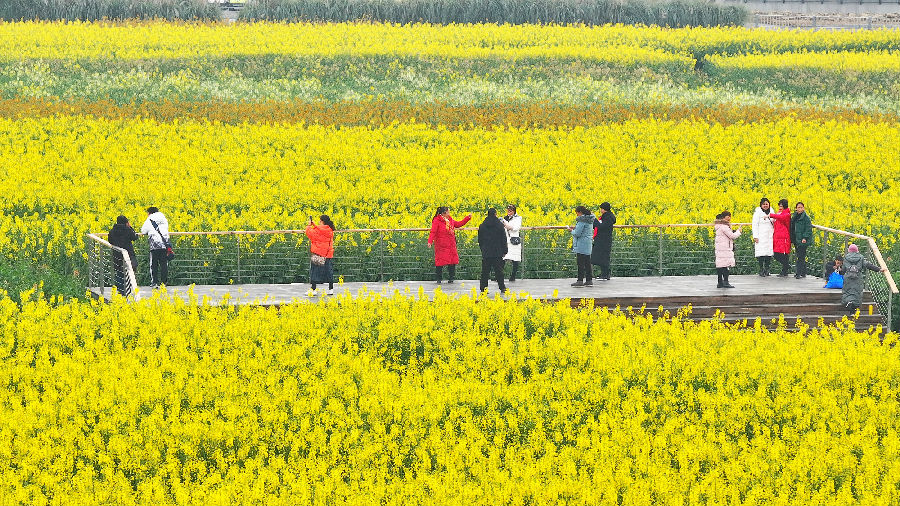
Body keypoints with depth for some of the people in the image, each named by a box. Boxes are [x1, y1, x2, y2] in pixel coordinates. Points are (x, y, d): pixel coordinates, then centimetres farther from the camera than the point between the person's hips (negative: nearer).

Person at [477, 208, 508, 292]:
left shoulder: (482, 226, 4)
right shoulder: (500, 225, -3)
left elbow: (480, 240, 10)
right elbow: (504, 239, 0)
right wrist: (504, 251, 7)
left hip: (486, 253, 2)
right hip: (497, 253, -2)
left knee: (485, 271, 4)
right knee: (499, 270, 5)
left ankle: (483, 288, 2)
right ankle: (502, 287, 7)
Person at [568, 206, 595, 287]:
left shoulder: (582, 220, -17)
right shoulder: (589, 220, 11)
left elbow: (577, 233, -20)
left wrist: (572, 231, -1)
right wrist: (575, 228, 14)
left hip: (581, 245, -9)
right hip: (588, 244, 9)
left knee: (581, 263, -5)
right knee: (587, 262, 12)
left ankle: (580, 280, -5)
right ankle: (589, 280, 14)